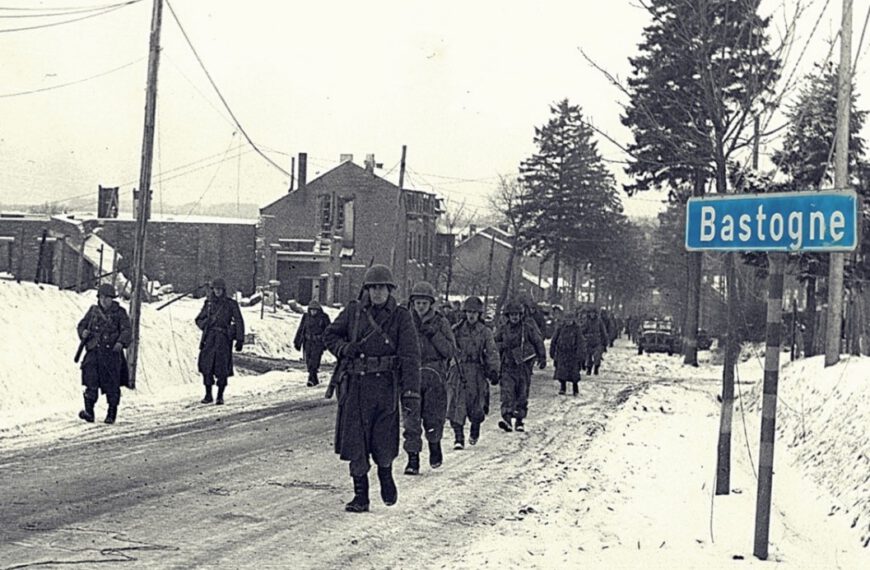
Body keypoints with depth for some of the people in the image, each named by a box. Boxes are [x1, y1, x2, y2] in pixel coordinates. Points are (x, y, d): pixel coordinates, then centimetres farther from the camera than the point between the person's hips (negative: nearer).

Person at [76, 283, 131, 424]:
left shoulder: (119, 312, 2)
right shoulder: (93, 311, 12)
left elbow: (127, 330, -6)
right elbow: (82, 325, 20)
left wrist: (121, 342, -24)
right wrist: (83, 332, -4)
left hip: (112, 351, -2)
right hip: (94, 351, 2)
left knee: (112, 385, 2)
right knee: (91, 381, -11)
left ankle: (112, 414, 14)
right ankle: (89, 412, -14)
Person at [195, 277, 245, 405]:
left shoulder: (231, 304, 2)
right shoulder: (209, 303, 11)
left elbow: (239, 322, 2)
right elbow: (199, 320, 19)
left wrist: (240, 340, -4)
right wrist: (205, 325, -2)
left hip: (224, 338, -3)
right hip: (209, 338, 3)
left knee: (222, 368, -5)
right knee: (206, 365, -3)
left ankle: (220, 396, 7)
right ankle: (208, 395, 8)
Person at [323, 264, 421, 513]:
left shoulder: (401, 317, -1)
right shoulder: (353, 311, 4)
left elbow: (410, 357, -6)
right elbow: (329, 335, 17)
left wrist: (411, 393, -14)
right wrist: (345, 348, -5)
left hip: (386, 386, -1)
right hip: (355, 384, 2)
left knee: (384, 442, 3)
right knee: (355, 441, 0)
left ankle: (385, 473, 36)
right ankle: (360, 495, 10)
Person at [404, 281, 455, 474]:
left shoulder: (441, 322, 3)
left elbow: (450, 350, -3)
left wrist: (434, 334, -13)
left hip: (434, 375, -1)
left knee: (433, 417, 3)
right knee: (411, 418, -5)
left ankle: (434, 444, 32)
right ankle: (413, 458, -1)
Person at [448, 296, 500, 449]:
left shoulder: (485, 332, 5)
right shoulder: (456, 330, 7)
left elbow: (492, 352, -1)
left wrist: (494, 369, -12)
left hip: (478, 372, 0)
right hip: (459, 371, 0)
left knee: (477, 405, 4)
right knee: (458, 404, -9)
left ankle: (475, 431, 31)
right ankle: (459, 438, -9)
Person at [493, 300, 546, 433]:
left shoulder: (528, 327, 0)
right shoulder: (503, 330, 6)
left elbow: (538, 342, 5)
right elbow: (495, 344, 18)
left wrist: (542, 358, 4)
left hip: (524, 366, -1)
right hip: (508, 366, 1)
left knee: (522, 395, 5)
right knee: (507, 392, -15)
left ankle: (520, 421, 15)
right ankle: (507, 418, -25)